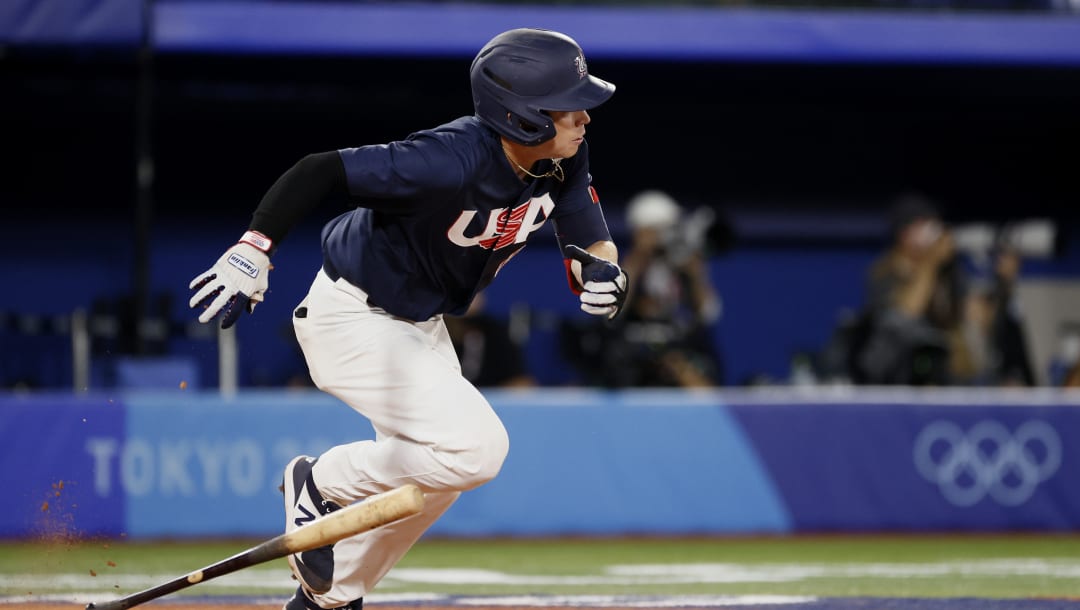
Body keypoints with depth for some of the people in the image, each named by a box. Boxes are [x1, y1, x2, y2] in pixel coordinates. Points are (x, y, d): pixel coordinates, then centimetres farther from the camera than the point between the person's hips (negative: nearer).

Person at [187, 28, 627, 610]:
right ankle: (322, 484, 0)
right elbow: (318, 170, -37)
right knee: (476, 447, -21)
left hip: (421, 324, 9)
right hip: (353, 321, -9)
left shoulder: (563, 159, -11)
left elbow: (592, 240, -3)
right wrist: (253, 251, -49)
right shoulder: (453, 162, -35)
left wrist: (600, 270, -28)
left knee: (432, 475, 20)